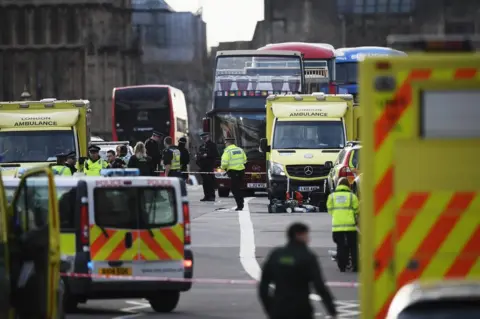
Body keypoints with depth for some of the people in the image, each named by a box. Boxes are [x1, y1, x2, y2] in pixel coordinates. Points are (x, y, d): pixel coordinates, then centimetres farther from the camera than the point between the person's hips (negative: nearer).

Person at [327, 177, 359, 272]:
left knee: (341, 246, 6)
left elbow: (330, 210, 9)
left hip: (337, 225, 1)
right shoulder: (352, 196, 0)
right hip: (350, 225, -1)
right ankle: (355, 266, 4)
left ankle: (342, 266, 3)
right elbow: (357, 210, 4)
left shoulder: (332, 196, 5)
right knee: (353, 246, 7)